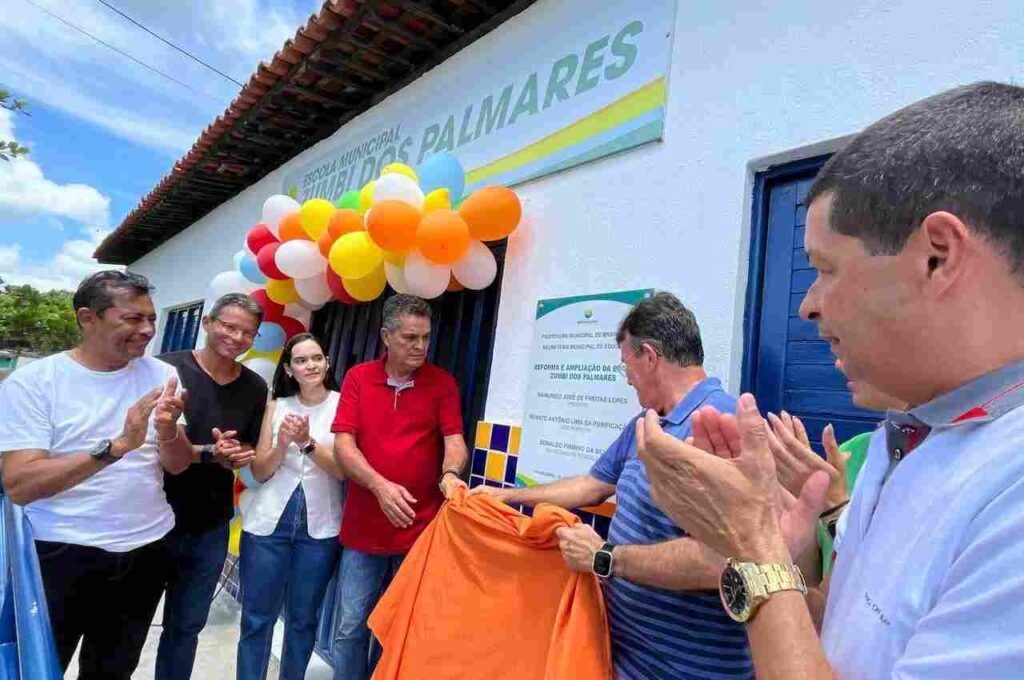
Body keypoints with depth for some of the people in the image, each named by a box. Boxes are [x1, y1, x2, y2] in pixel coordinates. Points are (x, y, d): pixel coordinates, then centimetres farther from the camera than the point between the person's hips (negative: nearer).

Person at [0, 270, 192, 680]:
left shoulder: (161, 376, -3)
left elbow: (178, 466, -3)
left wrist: (168, 431, -25)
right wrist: (116, 446, -32)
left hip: (145, 552, 3)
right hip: (61, 554, -3)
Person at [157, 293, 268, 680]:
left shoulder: (255, 388, 1)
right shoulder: (167, 369, -12)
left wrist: (238, 454, -12)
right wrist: (207, 453, -23)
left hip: (211, 527, 3)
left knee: (187, 627, 19)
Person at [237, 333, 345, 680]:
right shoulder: (277, 405, 3)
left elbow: (343, 471, -11)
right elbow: (259, 472, 3)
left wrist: (307, 442, -26)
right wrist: (282, 445, -17)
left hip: (320, 527, -1)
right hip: (268, 522, 2)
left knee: (303, 619, 14)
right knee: (256, 617, 10)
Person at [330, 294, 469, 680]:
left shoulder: (442, 383, -2)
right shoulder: (357, 377, 0)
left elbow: (454, 440, -7)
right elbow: (343, 443, -6)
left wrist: (449, 475, -30)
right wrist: (380, 485, -22)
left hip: (420, 531, 0)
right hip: (363, 529, 1)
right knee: (350, 628, 10)